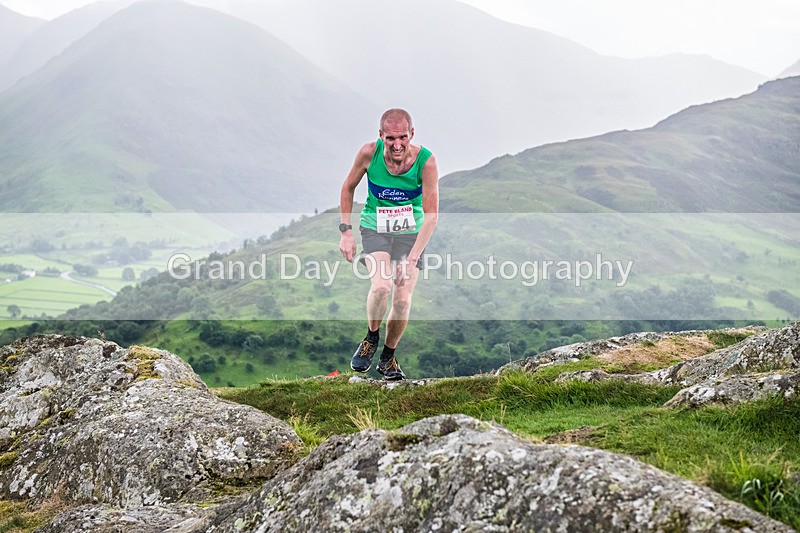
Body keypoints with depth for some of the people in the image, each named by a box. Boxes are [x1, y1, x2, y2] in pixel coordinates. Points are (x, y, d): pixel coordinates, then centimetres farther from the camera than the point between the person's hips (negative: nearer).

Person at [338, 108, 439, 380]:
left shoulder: (426, 161, -22)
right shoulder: (369, 152, -18)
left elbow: (432, 214, -19)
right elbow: (348, 188, 1)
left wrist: (412, 258, -26)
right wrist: (346, 231, -3)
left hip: (411, 232, 1)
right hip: (375, 228, 0)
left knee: (403, 301, -6)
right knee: (381, 285, -25)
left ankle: (388, 358, 19)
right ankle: (371, 339, 4)